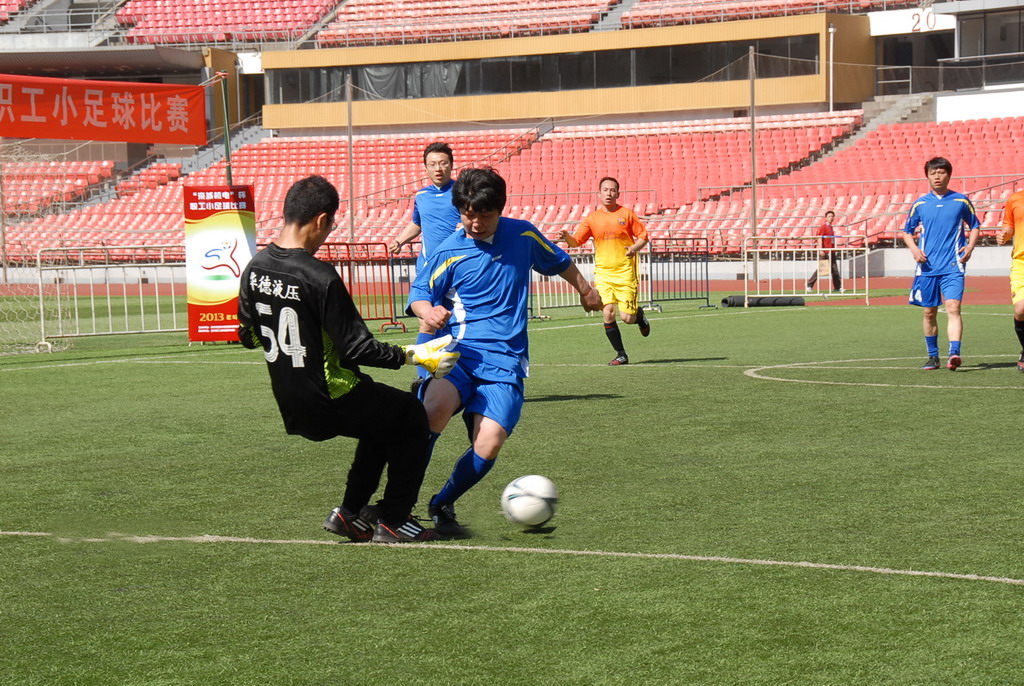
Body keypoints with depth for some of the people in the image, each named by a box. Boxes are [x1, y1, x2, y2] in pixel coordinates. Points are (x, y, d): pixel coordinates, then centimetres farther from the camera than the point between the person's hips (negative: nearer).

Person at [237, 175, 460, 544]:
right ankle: (393, 521, 16)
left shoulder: (254, 268, -2)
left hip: (292, 409, 8)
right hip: (330, 404, -8)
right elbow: (357, 349, -22)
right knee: (411, 415, 16)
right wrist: (413, 355, -11)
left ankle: (350, 512, 27)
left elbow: (248, 337, 11)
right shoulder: (320, 278, -24)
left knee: (382, 418, 30)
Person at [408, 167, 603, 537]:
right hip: (459, 351, -1)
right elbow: (419, 294, 8)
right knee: (434, 408, -33)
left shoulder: (523, 235, 9)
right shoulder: (448, 252, 3)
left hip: (504, 362, 1)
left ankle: (442, 506, 10)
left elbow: (559, 262, 27)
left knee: (488, 446, -18)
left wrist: (586, 290, 43)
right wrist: (427, 311, -16)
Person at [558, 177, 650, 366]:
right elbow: (576, 241, 4)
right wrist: (566, 237, -17)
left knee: (627, 317, -7)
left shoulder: (627, 214, 0)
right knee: (608, 313, -11)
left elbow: (643, 236, 5)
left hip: (625, 271, -2)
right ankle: (621, 355, 3)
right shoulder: (592, 218, 5)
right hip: (603, 273, 2)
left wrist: (635, 248, -15)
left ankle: (639, 315, 31)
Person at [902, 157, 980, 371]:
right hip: (927, 267, 2)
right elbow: (907, 231, 16)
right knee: (929, 313, 7)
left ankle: (954, 353, -27)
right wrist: (914, 249, -3)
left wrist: (970, 246, -2)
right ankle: (932, 356, 20)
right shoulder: (919, 204, 6)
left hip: (953, 266, -2)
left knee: (953, 308, -17)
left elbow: (975, 226, 15)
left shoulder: (961, 201, 3)